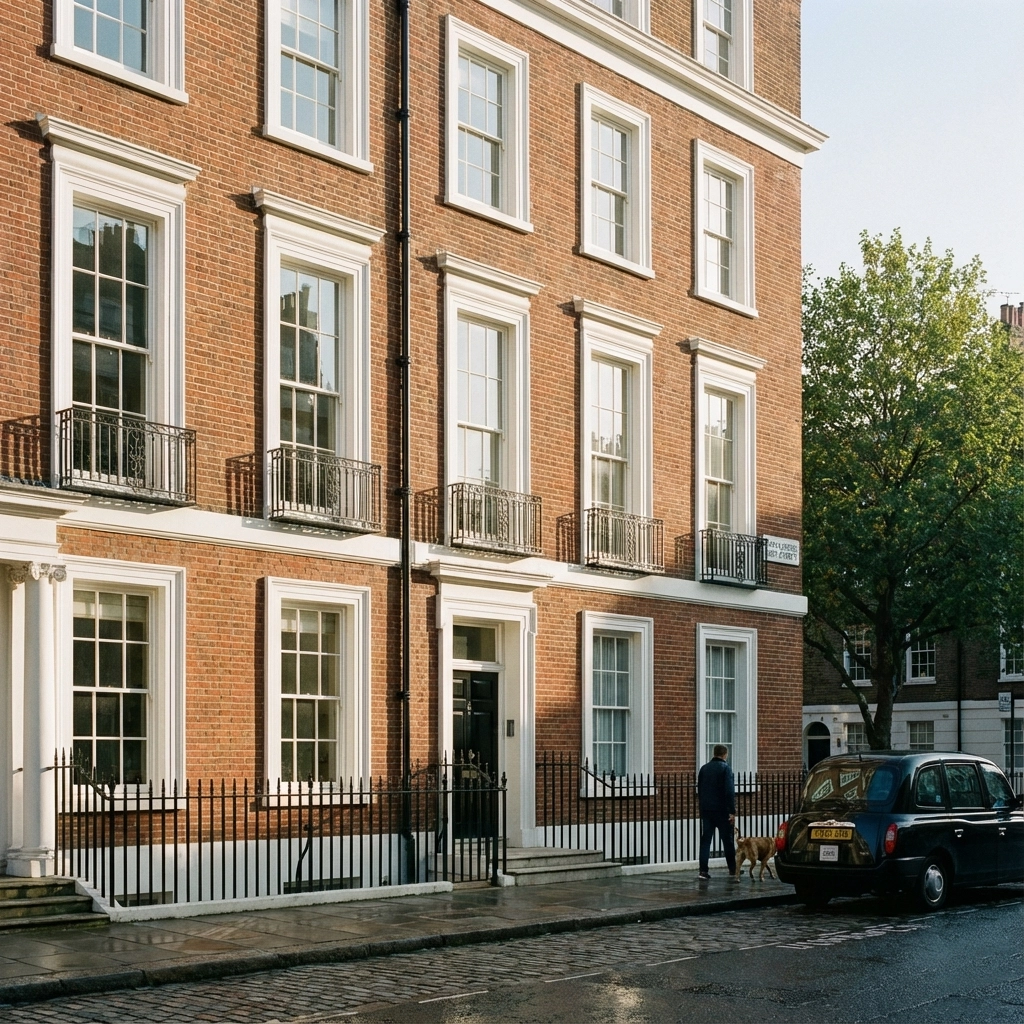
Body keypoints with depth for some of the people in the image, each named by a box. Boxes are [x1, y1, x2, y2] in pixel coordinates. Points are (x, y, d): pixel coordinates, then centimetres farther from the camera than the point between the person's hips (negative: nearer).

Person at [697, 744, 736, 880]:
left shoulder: (704, 769, 10)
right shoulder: (725, 768, -8)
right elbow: (730, 791, -15)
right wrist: (732, 811, -14)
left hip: (706, 810, 4)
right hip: (721, 810, -4)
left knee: (705, 840, 2)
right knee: (727, 839, 9)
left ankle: (703, 870, -7)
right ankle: (732, 868, 18)